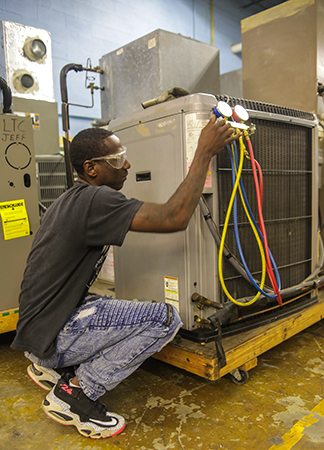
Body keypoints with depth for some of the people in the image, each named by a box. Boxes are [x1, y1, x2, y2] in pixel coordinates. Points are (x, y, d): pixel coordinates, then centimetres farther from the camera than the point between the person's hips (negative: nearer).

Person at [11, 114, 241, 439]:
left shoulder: (71, 199, 11)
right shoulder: (96, 200, -22)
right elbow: (174, 218, -29)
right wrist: (204, 153, -21)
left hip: (42, 324, 10)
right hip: (51, 335, -10)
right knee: (164, 318, -17)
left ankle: (53, 367, 17)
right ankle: (73, 392, -6)